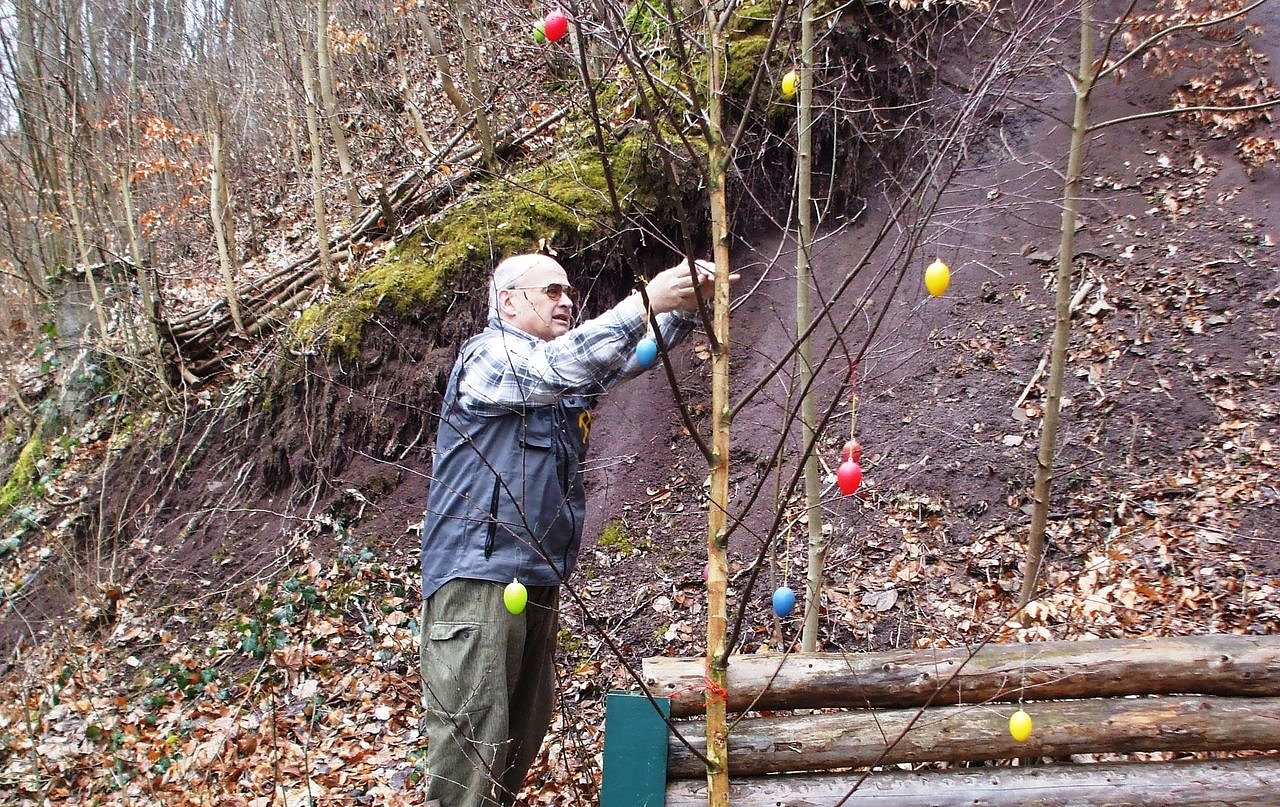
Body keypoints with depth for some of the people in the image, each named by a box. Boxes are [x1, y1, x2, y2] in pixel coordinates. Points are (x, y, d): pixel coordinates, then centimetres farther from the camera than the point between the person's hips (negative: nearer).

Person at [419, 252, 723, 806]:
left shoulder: (564, 361, 21)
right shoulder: (488, 355, -6)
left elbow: (633, 353, 11)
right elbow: (559, 369, -24)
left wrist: (686, 303, -8)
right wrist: (646, 300, -27)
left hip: (537, 578, 9)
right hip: (478, 573, -9)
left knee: (526, 727, 13)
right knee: (472, 735, -10)